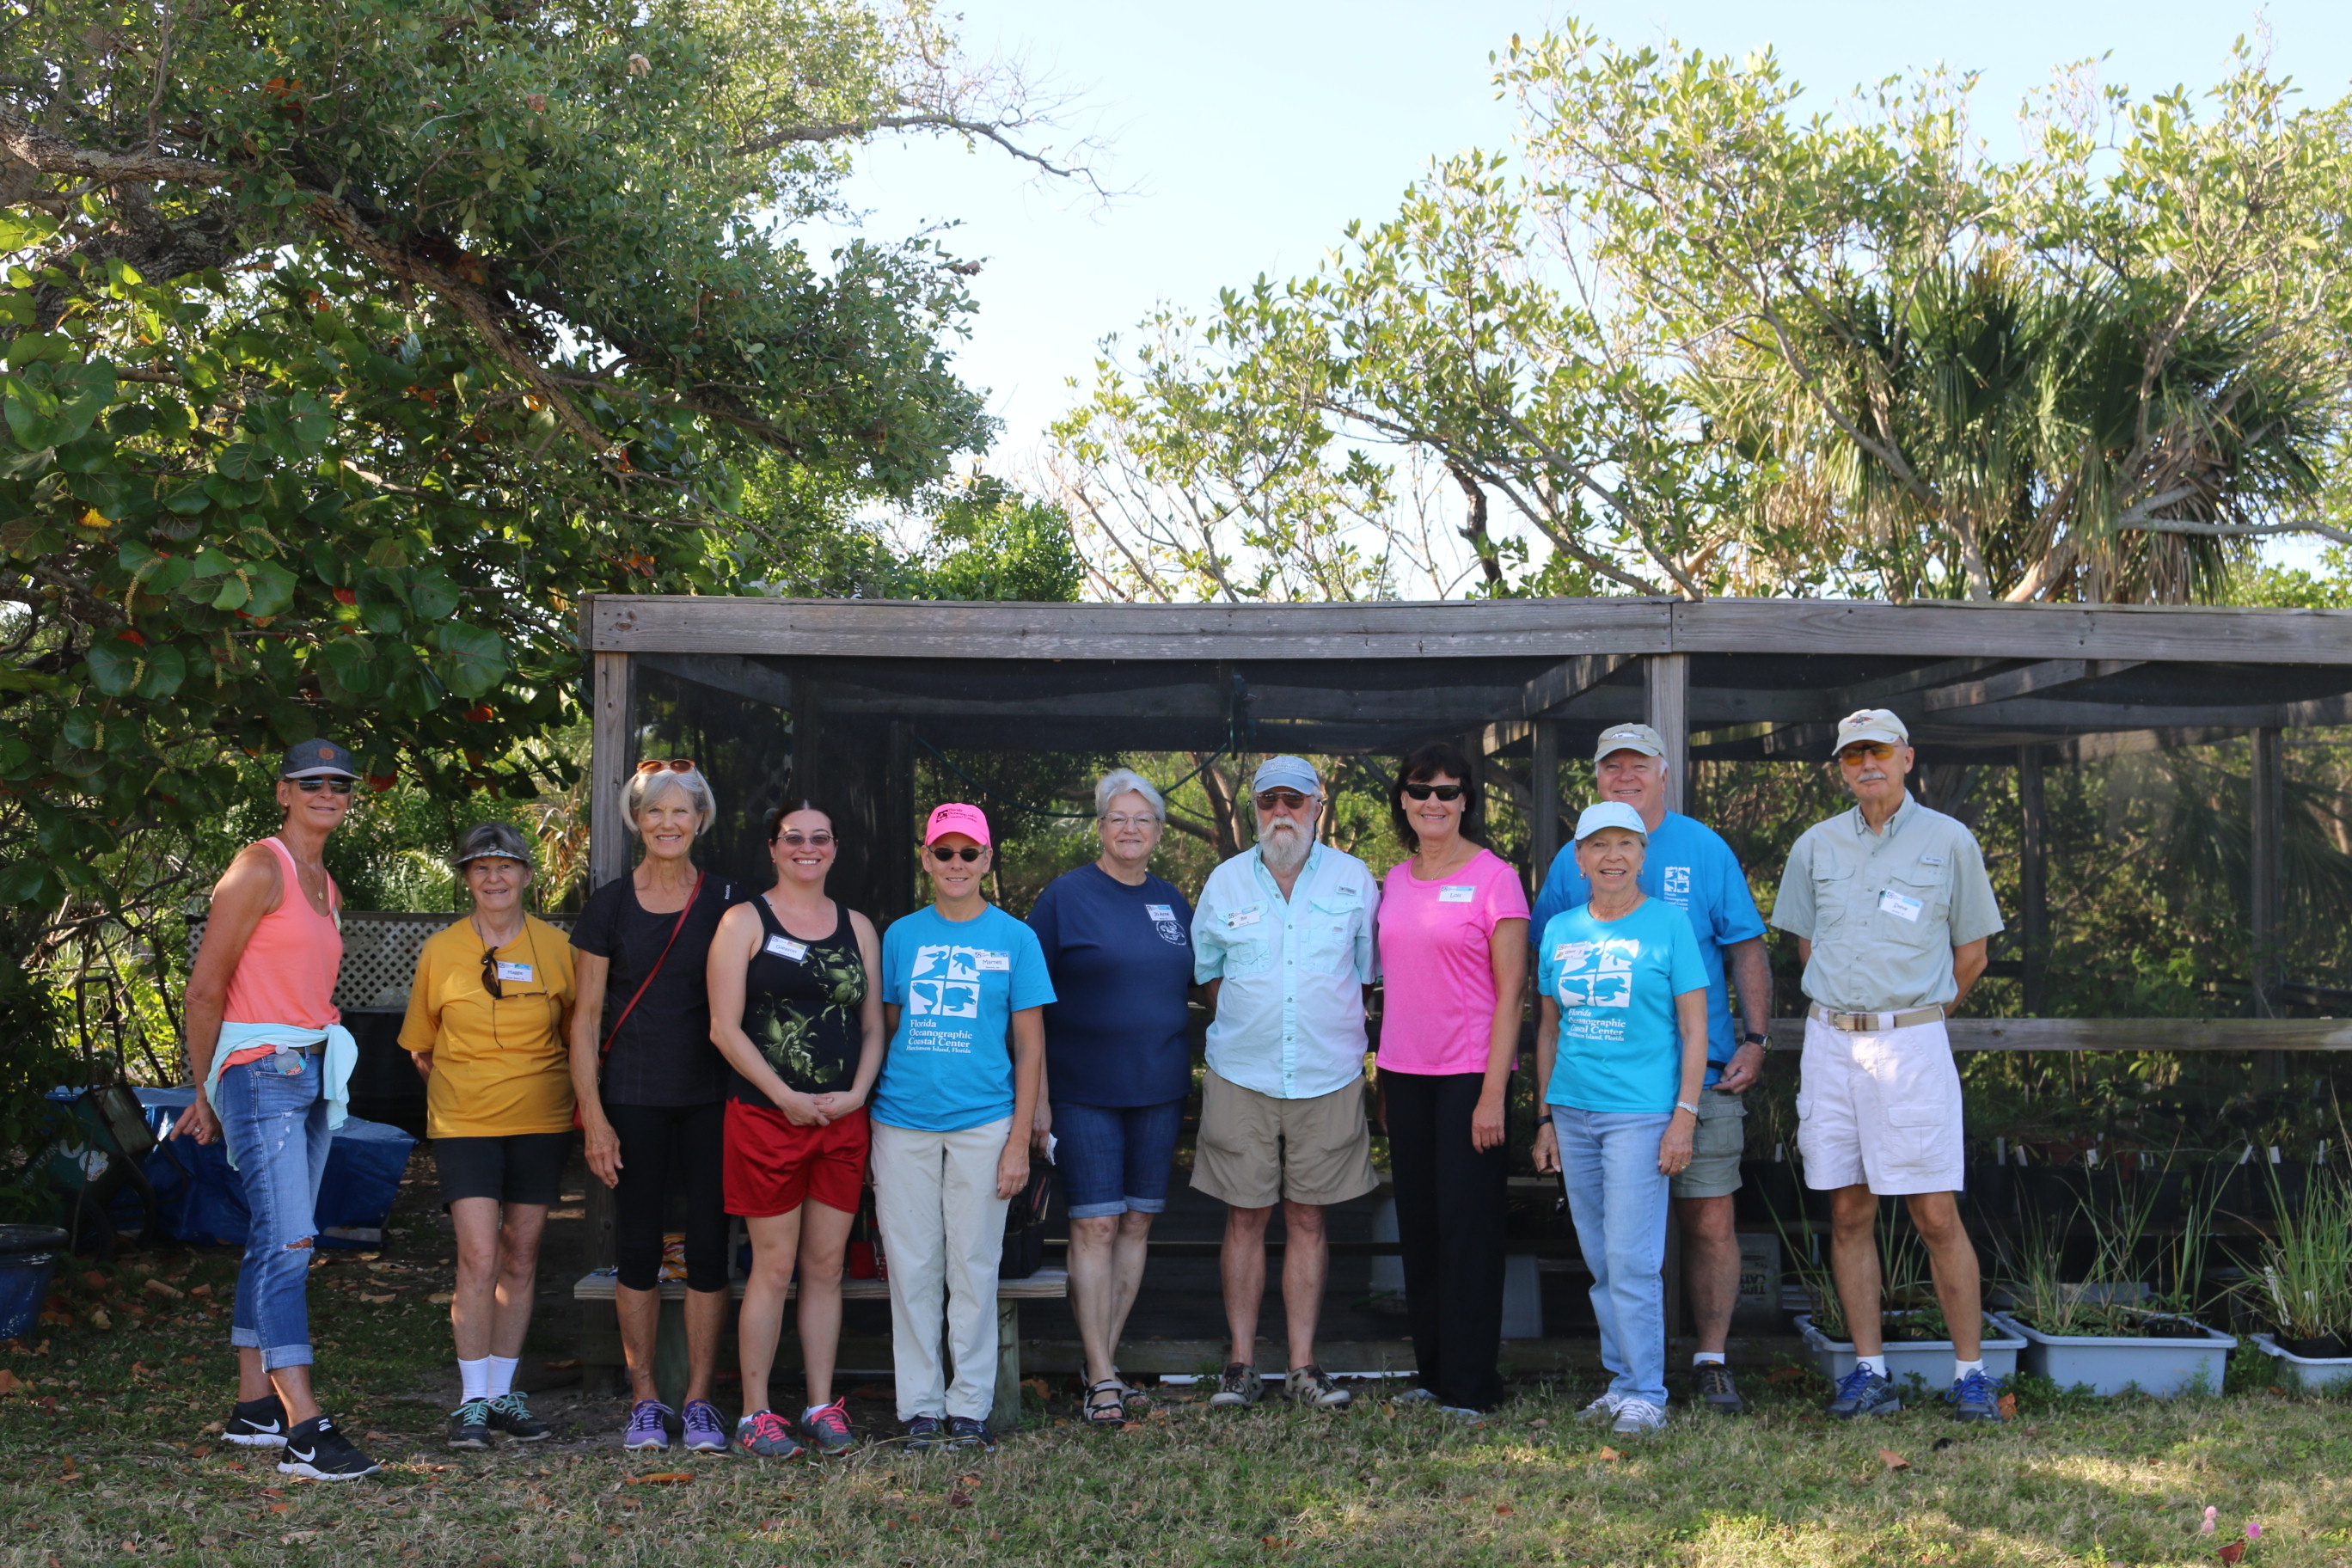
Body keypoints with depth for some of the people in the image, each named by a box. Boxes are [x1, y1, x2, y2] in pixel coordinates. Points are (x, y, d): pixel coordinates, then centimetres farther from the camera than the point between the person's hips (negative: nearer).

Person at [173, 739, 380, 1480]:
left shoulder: (325, 885, 17)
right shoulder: (260, 868, -9)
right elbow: (206, 988, -9)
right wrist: (206, 1091, -4)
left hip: (311, 1075, 8)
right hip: (261, 1072, -8)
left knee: (278, 1241, 12)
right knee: (287, 1240, -14)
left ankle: (253, 1406, 19)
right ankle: (304, 1430, -18)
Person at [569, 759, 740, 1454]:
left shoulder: (724, 902, 4)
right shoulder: (610, 904, 3)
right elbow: (586, 1016, 3)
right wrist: (593, 1115, -3)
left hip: (710, 1098, 0)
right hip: (634, 1099, 0)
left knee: (709, 1245, 0)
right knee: (637, 1245, 3)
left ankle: (699, 1399, 11)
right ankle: (644, 1399, 15)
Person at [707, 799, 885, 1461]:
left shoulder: (858, 929, 13)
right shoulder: (745, 922, 1)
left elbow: (873, 1027, 14)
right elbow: (725, 1027, -5)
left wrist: (856, 1093, -3)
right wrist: (786, 1097, -12)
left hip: (843, 1119, 4)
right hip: (766, 1116, -4)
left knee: (826, 1266, 7)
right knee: (774, 1265, -2)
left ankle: (822, 1406, 14)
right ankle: (755, 1412, 7)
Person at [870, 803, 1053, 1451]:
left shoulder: (1014, 938, 3)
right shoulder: (900, 935, 8)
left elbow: (1029, 1045, 3)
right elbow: (885, 1030, 13)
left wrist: (1020, 1140, -4)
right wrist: (868, 1120, 6)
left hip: (983, 1122, -2)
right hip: (903, 1122, 2)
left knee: (974, 1268, 3)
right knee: (913, 1269, 6)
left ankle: (970, 1407, 13)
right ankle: (920, 1406, 15)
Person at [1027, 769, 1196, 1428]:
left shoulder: (1172, 901, 11)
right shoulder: (1066, 895, -4)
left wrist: (1186, 1075, 13)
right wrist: (1035, 1093, -9)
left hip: (1159, 1089, 5)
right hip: (1085, 1093, -5)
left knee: (1137, 1225, 7)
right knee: (1094, 1226, -6)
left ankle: (1107, 1361, 17)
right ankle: (1101, 1378, 0)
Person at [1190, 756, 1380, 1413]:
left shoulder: (1353, 880, 5)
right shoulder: (1225, 882, 6)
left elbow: (1368, 972, 10)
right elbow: (1208, 971, 15)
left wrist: (1338, 1032, 6)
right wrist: (1241, 1030, 11)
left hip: (1327, 1079, 0)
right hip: (1241, 1078, 0)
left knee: (1307, 1218, 4)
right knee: (1245, 1217, 1)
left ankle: (1304, 1367, 9)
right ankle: (1242, 1363, 8)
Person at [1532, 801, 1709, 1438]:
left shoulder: (1668, 925, -2)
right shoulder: (1560, 931, 10)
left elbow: (1694, 1030, -3)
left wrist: (1685, 1114, -10)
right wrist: (1545, 1117, 12)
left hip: (1640, 1111, -5)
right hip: (1574, 1113, 5)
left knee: (1632, 1259, -7)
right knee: (1600, 1261, 10)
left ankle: (1646, 1393, 1)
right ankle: (1623, 1378, 19)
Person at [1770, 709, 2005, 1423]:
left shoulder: (1950, 841, 3)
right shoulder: (1815, 846, 10)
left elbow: (1971, 952, 10)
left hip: (1912, 1043, -3)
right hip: (1830, 1042, 3)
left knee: (1937, 1215, -5)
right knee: (1849, 1212, 4)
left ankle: (1970, 1372, 3)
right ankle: (1869, 1371, 10)